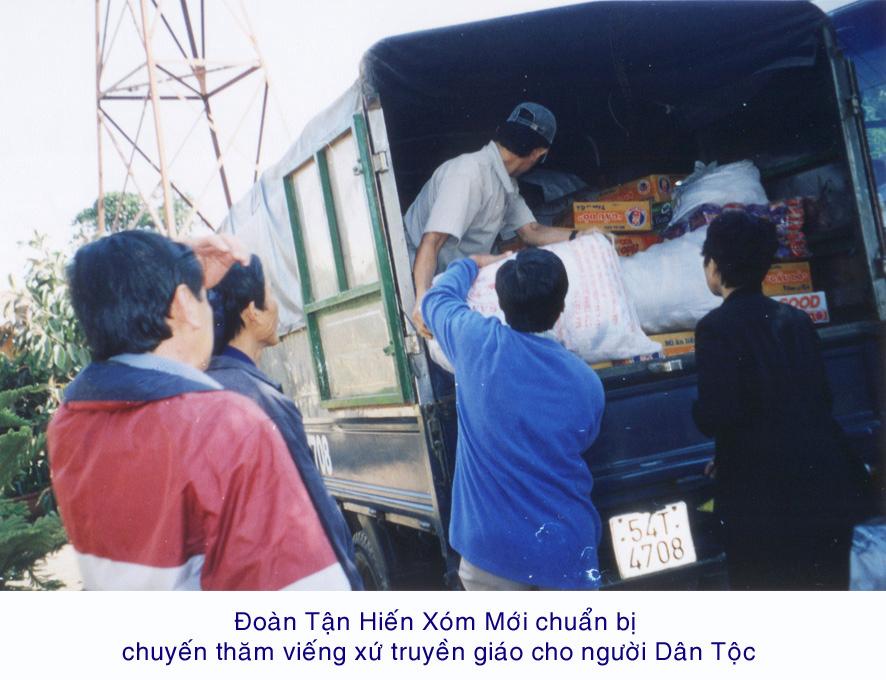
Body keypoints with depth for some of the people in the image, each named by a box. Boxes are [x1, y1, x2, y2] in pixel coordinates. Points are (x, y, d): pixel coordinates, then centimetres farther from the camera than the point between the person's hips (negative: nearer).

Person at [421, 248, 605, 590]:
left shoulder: (478, 342, -11)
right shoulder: (587, 382, -4)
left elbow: (436, 298, 11)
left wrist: (471, 263, 31)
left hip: (492, 546, -1)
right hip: (567, 548, 2)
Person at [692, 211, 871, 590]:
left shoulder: (718, 327, -12)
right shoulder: (797, 321, 8)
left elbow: (714, 417, -21)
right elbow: (821, 399, 15)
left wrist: (700, 411, 4)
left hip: (763, 495, -6)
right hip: (826, 485, 6)